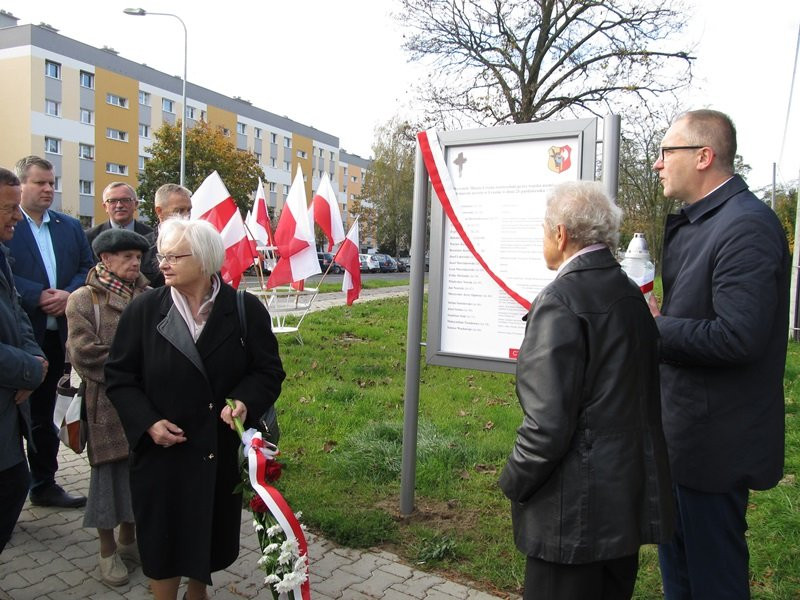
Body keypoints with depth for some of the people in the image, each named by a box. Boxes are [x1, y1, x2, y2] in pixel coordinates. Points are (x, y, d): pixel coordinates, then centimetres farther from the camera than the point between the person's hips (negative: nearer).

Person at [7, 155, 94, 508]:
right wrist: (39, 296, -18)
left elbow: (88, 268, 8)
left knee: (43, 413, 15)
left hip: (56, 333, 4)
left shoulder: (70, 226, 12)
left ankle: (44, 484, 26)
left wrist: (69, 294, -9)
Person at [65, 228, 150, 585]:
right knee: (109, 470, 5)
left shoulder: (146, 295, 6)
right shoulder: (84, 299, -4)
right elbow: (84, 353, -11)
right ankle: (108, 550, 22)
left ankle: (129, 539, 31)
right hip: (106, 403, -3)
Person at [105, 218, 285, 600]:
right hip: (162, 450, 0)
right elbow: (119, 376, -1)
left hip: (222, 450, 1)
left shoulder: (245, 309, -8)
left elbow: (269, 371, -4)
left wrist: (246, 401, -22)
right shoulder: (143, 310, -6)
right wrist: (147, 422, -13)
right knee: (163, 537, 10)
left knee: (211, 534, 17)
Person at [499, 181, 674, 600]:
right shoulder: (630, 294, 5)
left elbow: (548, 422, -24)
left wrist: (513, 483, -8)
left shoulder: (560, 302, -21)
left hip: (577, 508, -8)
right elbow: (640, 397, 13)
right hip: (632, 499, 8)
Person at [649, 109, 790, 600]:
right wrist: (662, 318, -1)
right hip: (682, 434, 10)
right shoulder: (694, 222, 10)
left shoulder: (747, 225, -20)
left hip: (714, 444, -9)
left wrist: (653, 329, -17)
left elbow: (738, 337, -28)